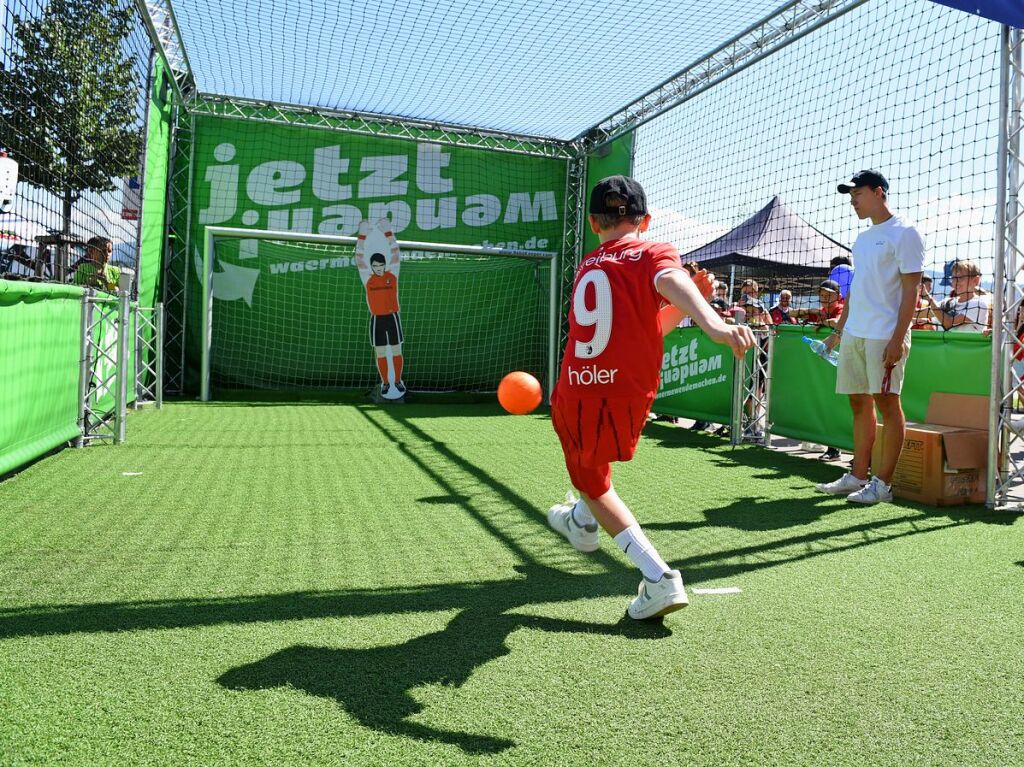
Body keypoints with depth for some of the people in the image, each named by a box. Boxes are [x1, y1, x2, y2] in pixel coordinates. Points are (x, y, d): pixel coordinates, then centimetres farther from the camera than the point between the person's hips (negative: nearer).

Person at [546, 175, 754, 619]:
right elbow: (671, 282, -27)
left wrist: (687, 304, 14)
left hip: (572, 397, 2)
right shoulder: (653, 253, -1)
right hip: (626, 401, -1)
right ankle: (582, 523, 57)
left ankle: (659, 578, 7)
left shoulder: (588, 266, 14)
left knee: (593, 483, 22)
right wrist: (713, 324, -42)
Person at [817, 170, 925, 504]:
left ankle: (883, 483, 1)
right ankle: (858, 476, 16)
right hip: (853, 334, 8)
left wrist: (898, 338, -19)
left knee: (887, 403, -4)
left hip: (885, 336, -8)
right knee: (859, 403, 9)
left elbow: (911, 289, -11)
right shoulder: (862, 238, 19)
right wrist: (838, 330, 20)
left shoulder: (904, 233, -5)